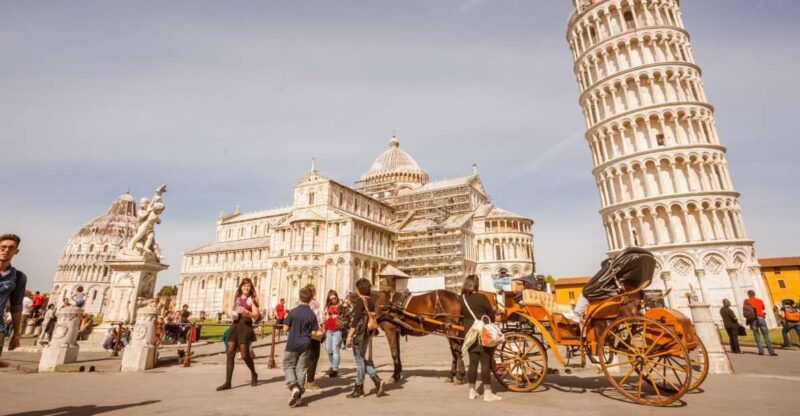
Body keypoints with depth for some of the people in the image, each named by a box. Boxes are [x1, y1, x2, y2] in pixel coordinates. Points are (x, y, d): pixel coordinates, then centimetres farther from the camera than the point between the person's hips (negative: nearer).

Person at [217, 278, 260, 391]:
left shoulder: (252, 299, 1)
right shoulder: (237, 298, 17)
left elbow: (256, 316, -6)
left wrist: (246, 311, -22)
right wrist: (233, 315, 8)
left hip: (245, 326, -5)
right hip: (235, 325, 5)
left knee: (245, 355, -3)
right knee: (230, 353, -3)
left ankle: (254, 374, 21)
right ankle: (227, 382, 1)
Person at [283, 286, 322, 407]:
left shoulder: (293, 311, -10)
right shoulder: (312, 314, -6)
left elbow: (285, 328, -5)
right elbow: (313, 334, -5)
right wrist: (320, 335, 16)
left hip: (292, 344, -1)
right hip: (305, 345, 2)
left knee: (288, 366, 13)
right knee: (301, 369, 10)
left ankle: (294, 387, -8)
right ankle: (298, 395, 14)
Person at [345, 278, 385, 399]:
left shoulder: (360, 301, -15)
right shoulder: (371, 302, 8)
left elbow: (355, 319, -19)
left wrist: (350, 335, -16)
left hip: (359, 334, -8)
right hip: (368, 333, 8)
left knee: (359, 361, 3)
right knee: (362, 359, 19)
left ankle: (359, 390, 15)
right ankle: (377, 380, 11)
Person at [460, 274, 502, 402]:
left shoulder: (462, 299, 0)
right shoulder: (481, 298, -14)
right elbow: (491, 314, -5)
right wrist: (490, 323, 12)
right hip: (484, 335, -5)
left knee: (473, 363, 13)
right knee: (486, 363, 3)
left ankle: (472, 391, 22)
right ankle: (487, 393, 9)